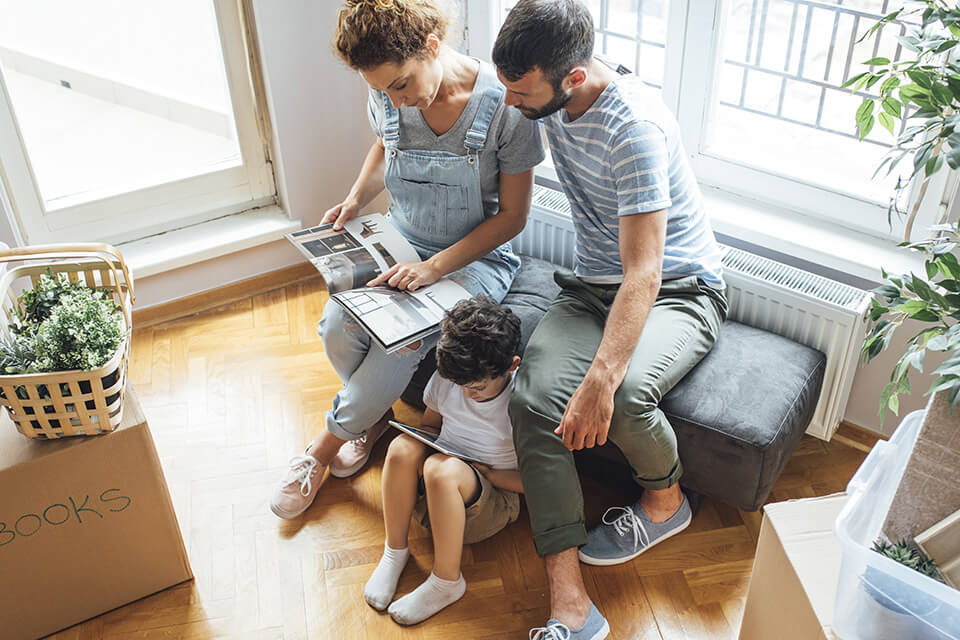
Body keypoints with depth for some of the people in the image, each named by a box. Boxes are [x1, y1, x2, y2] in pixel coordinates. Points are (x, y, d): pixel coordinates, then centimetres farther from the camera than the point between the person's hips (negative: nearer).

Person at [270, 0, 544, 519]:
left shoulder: (505, 106, -22)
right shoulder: (386, 100, -8)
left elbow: (512, 215, -15)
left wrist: (435, 266, -25)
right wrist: (356, 199, -2)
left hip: (477, 256, -4)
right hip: (401, 240, 5)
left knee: (399, 341, -28)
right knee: (337, 327, -22)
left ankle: (326, 446, 2)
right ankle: (377, 414, 13)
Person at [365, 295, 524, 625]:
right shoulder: (446, 376, -7)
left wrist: (483, 471, -21)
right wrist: (423, 441, -9)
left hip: (494, 498, -5)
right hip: (435, 490, 5)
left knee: (442, 469, -36)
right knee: (404, 446, -27)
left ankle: (446, 582, -19)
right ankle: (394, 551, -8)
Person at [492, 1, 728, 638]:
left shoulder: (635, 125, -27)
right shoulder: (549, 101, -3)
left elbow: (643, 274, -32)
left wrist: (601, 378, -41)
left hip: (677, 290, -6)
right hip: (592, 285, 7)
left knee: (624, 394, -36)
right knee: (533, 399, -22)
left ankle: (665, 497, 1)